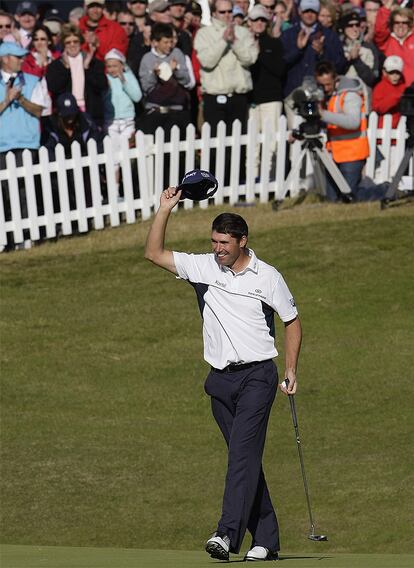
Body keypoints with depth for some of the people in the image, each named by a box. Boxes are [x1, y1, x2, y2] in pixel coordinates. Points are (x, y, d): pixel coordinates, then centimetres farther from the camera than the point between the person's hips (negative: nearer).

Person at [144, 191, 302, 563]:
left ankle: (228, 534, -29)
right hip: (221, 379, 5)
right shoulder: (203, 267, 6)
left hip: (257, 375, -5)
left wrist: (291, 369, 2)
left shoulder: (267, 277, -1)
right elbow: (155, 254, 8)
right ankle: (266, 539, 11)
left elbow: (292, 321, 8)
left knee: (243, 452, -17)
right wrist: (165, 210, -2)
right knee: (245, 458, 6)